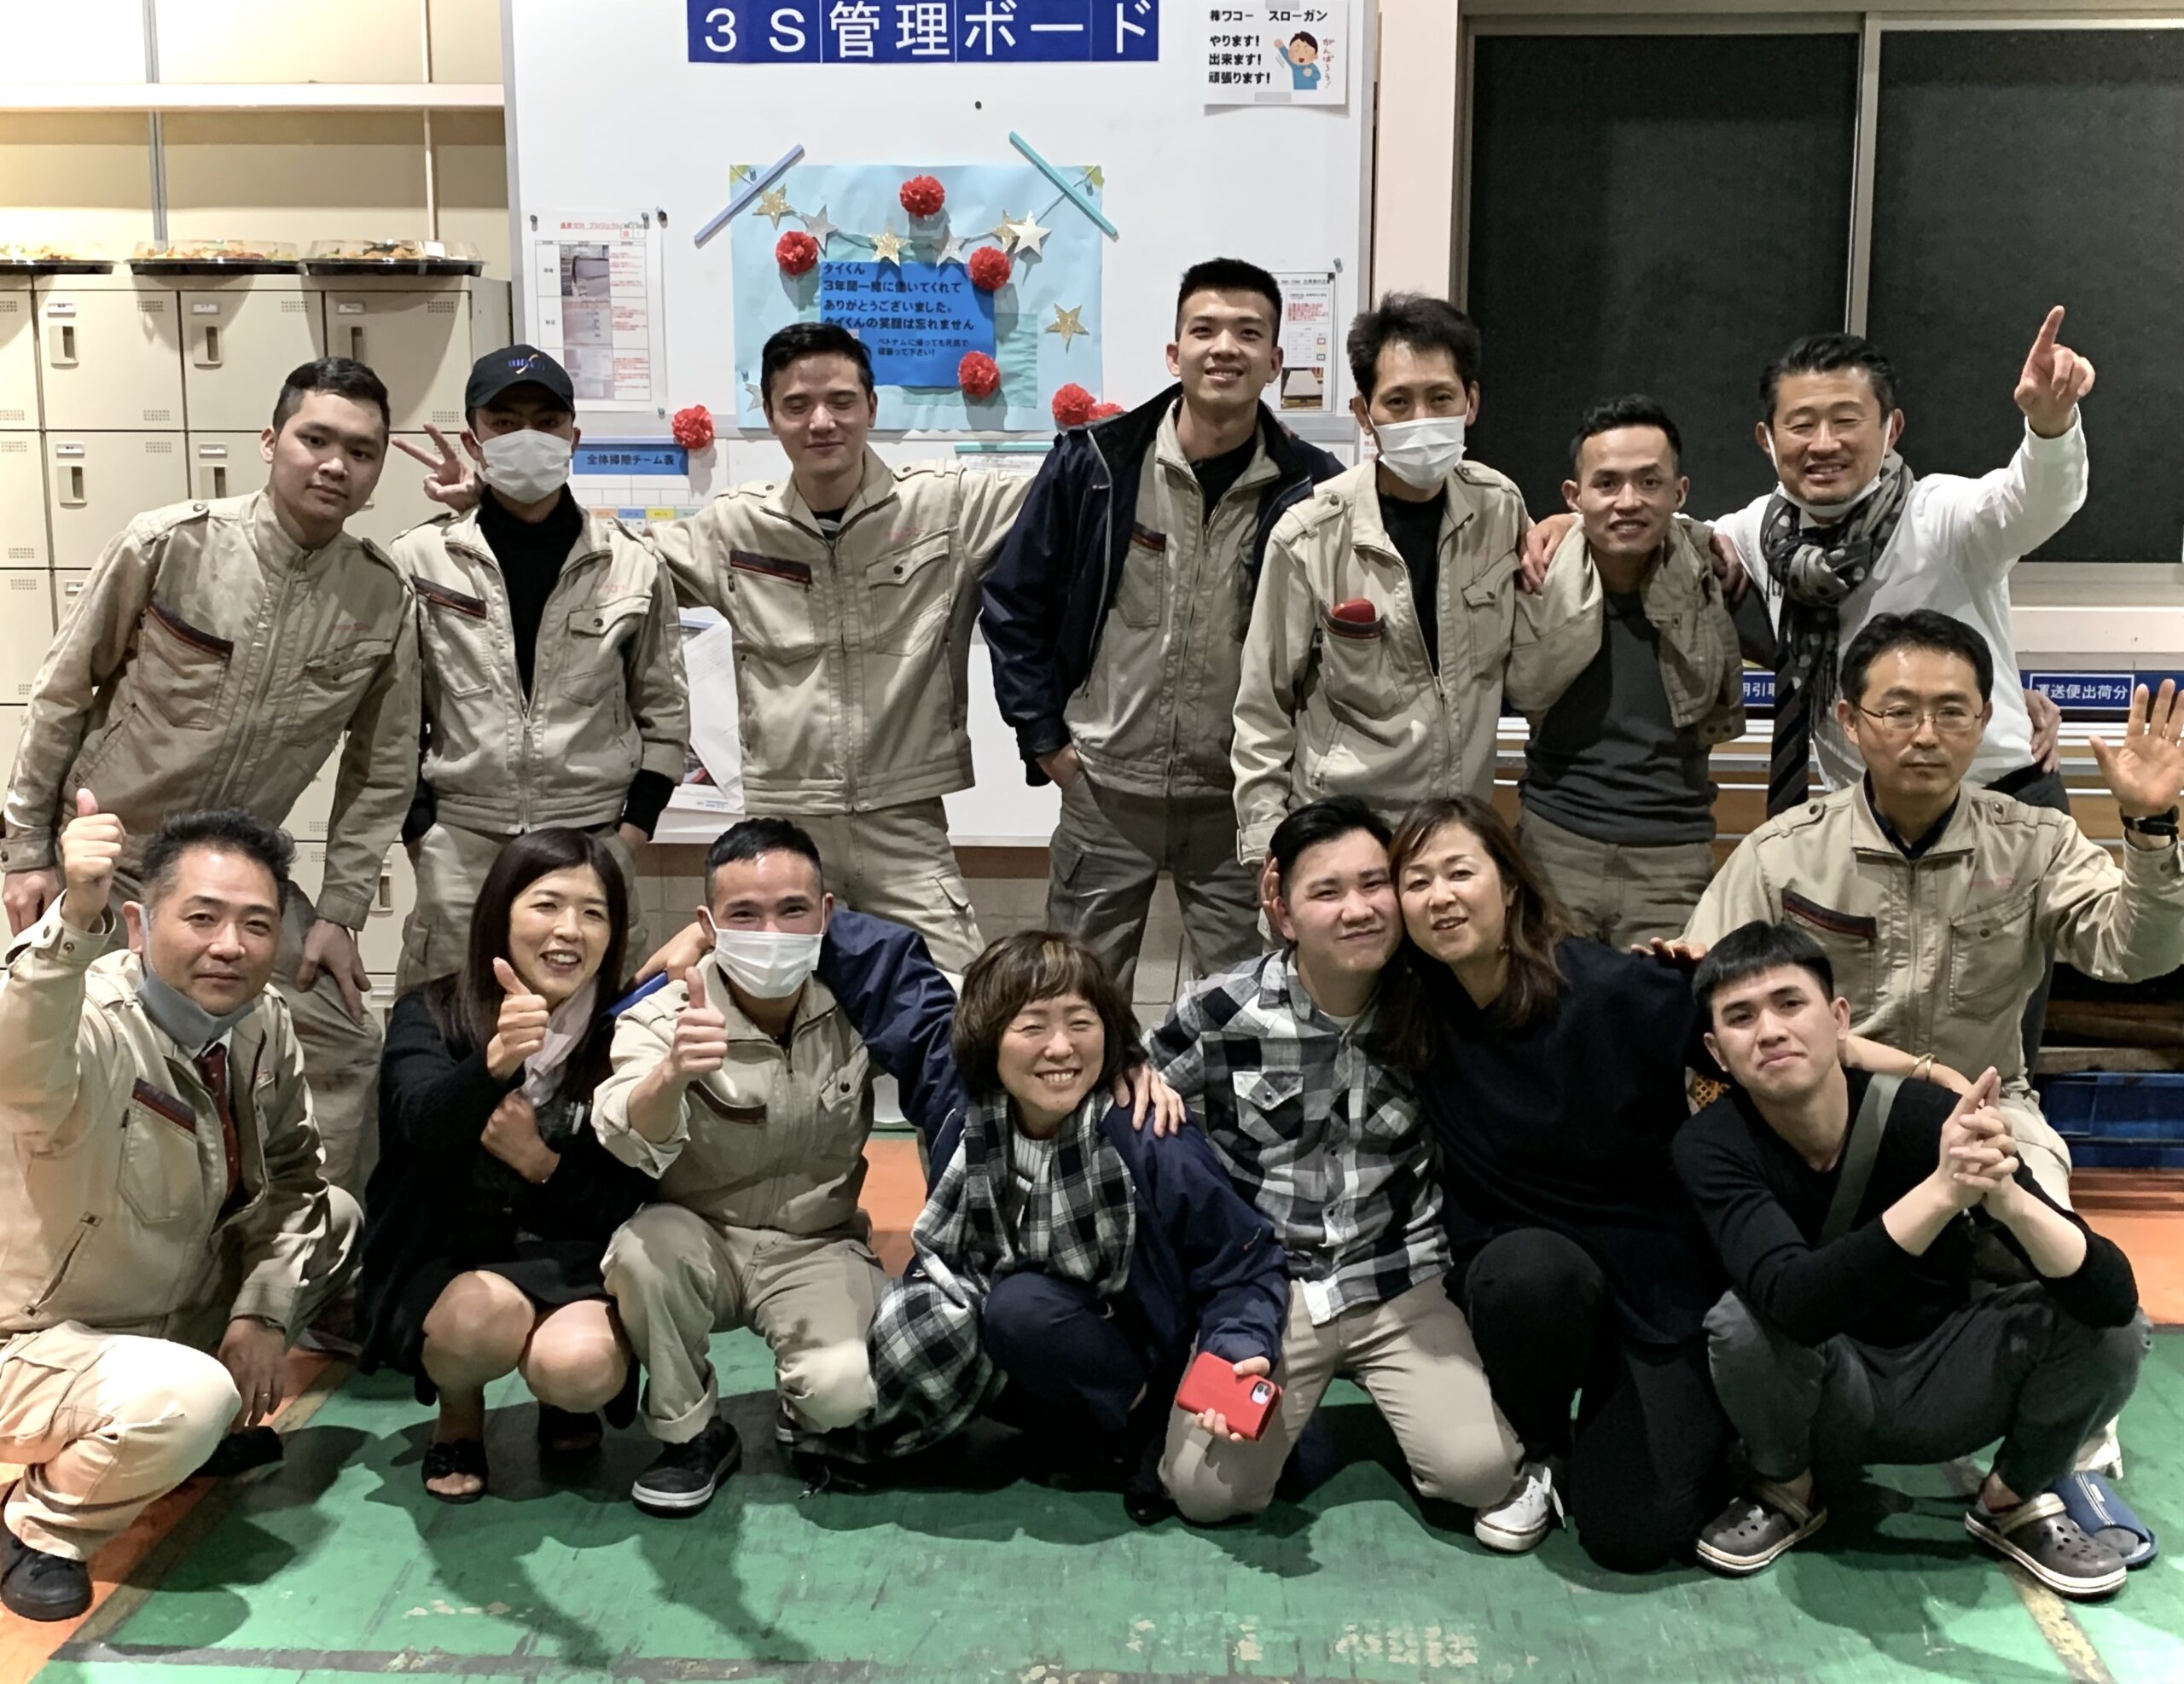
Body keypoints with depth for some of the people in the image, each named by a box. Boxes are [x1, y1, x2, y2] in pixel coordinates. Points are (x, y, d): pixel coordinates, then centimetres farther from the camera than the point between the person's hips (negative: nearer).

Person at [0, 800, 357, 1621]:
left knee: (337, 1216, 7)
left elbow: (290, 1175, 3)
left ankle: (207, 1417, 18)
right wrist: (73, 921, -69)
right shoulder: (96, 1027, -29)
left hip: (175, 1310, 8)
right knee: (183, 1404, -34)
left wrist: (263, 1310, -10)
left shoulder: (264, 1021, -8)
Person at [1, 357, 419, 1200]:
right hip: (102, 861, -3)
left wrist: (341, 911, -2)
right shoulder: (167, 545, -16)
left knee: (343, 1051, -1)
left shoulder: (385, 599, -9)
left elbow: (382, 770, 1)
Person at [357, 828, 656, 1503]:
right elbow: (423, 1117, -27)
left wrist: (541, 1162, -20)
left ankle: (562, 1403, 9)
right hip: (444, 1266, 0)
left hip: (572, 1269, 1)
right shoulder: (430, 1014, -4)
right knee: (492, 1311, -34)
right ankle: (459, 1414, 3)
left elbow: (629, 1203, -1)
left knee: (579, 1364, -31)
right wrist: (496, 1063, -48)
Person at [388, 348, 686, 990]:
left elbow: (664, 711, 9)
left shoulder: (632, 563, 3)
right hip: (459, 845, 0)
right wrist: (418, 829, -1)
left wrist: (635, 827, 2)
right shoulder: (419, 560, 1)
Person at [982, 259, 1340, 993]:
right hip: (1105, 787, 0)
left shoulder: (1314, 487, -6)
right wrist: (1044, 739, 0)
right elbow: (1013, 602, 3)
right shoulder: (1094, 463, -6)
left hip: (1242, 796, 0)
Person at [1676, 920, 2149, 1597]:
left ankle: (2013, 1500, 6)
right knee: (1743, 1318, -33)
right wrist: (1943, 1191, -52)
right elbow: (1796, 1303, -41)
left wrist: (2005, 1195, -48)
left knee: (2107, 1327, -24)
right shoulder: (1712, 1146, -23)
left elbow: (2113, 1295, -28)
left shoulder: (1924, 1115, -22)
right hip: (1822, 1402, -1)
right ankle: (1784, 1490, 0)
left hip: (1942, 1381, 1)